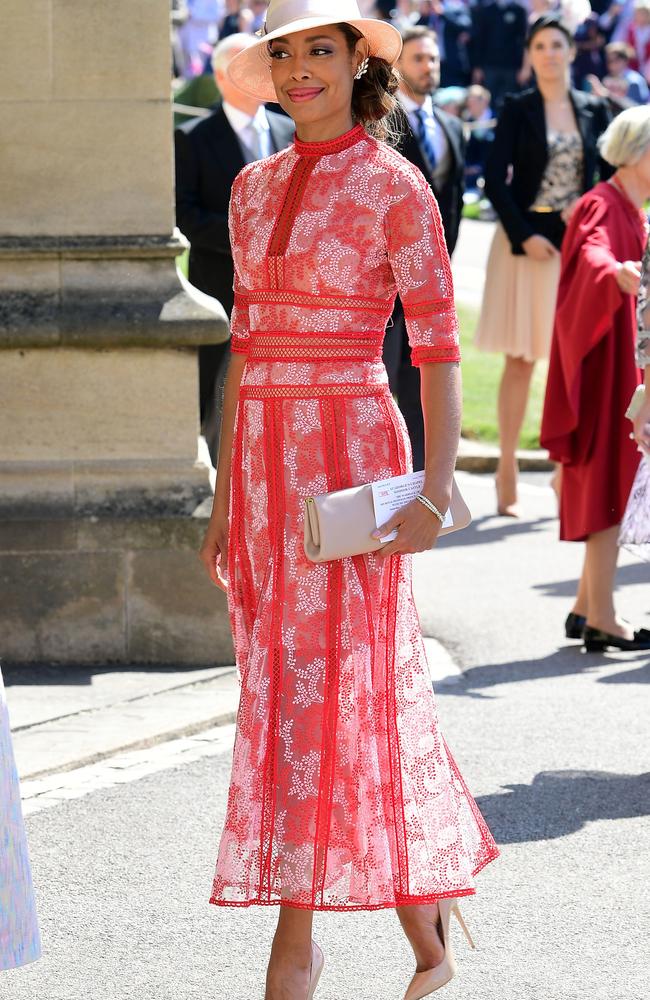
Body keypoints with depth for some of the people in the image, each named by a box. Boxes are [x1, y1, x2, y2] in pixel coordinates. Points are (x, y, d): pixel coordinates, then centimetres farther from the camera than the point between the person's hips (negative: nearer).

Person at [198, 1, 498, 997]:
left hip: (351, 446, -6)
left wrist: (435, 488, -18)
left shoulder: (394, 186, -6)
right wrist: (225, 493, 15)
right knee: (320, 686, 8)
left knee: (323, 690, -6)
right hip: (264, 449, 7)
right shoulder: (256, 188, 12)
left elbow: (438, 348, -9)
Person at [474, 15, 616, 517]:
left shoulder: (594, 109, 8)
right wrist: (523, 236, -13)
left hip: (579, 244, 3)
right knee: (522, 358, -1)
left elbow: (612, 175, 11)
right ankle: (507, 471, 3)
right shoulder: (518, 109, 0)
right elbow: (496, 179, -5)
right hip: (527, 243, -3)